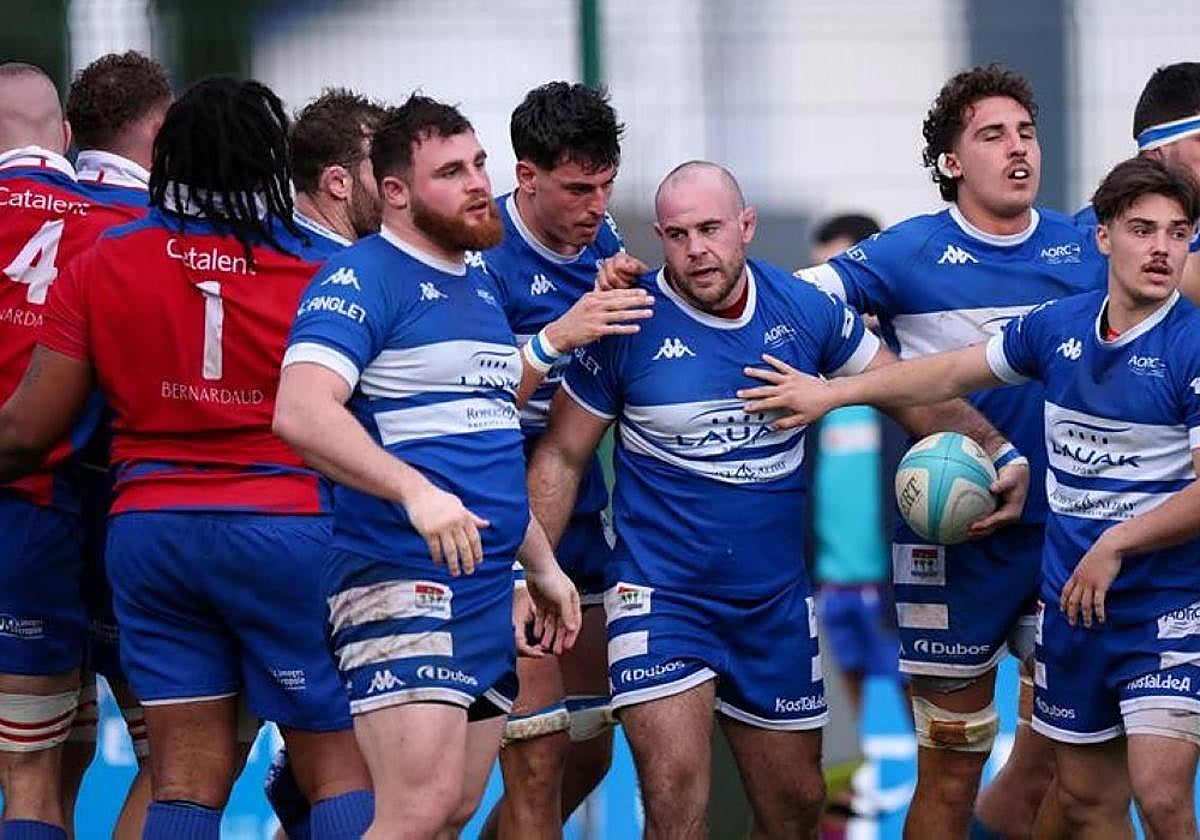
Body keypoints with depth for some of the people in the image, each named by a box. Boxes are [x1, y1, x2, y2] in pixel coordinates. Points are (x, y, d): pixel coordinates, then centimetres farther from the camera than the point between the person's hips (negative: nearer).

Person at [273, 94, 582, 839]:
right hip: (400, 582, -9)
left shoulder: (481, 285, 19)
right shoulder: (363, 279, -9)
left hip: (489, 593, 9)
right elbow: (300, 412, -24)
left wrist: (541, 564, 27)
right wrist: (415, 491, -33)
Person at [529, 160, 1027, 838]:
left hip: (777, 601, 4)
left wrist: (1003, 455, -5)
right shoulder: (627, 325, -9)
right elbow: (562, 456, -2)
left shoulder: (807, 310, -1)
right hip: (660, 597, -4)